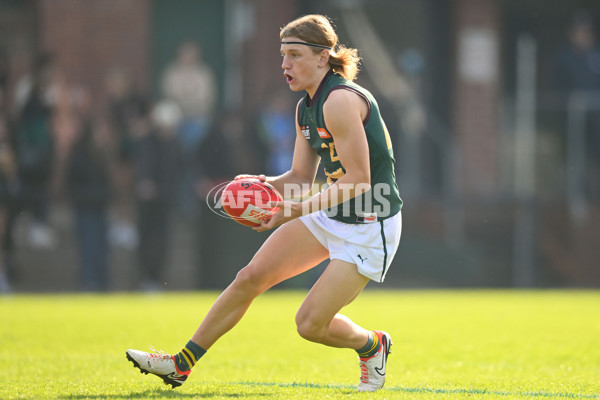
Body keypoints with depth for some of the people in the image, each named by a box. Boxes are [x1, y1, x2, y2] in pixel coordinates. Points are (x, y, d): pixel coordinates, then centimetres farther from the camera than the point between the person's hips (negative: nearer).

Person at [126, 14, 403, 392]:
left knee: (310, 324, -8)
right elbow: (301, 177, 13)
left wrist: (300, 209, -25)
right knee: (251, 277, 1)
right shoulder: (306, 109, 7)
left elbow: (358, 178, -25)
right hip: (329, 217, 9)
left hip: (369, 228, -9)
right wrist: (263, 184, -6)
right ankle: (181, 364, 9)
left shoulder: (340, 101, -22)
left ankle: (373, 346, 24)